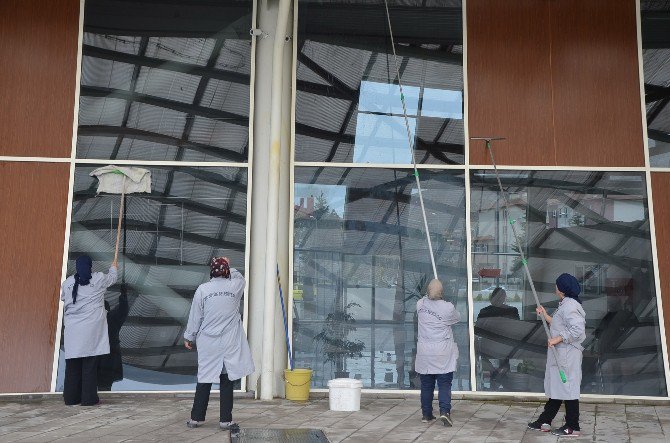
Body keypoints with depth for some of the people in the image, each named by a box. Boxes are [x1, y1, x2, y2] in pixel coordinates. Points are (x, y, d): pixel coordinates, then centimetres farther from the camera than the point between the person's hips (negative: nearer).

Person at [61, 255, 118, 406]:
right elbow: (112, 278, 19)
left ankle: (71, 397, 14)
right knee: (90, 363, 0)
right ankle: (89, 398, 2)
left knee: (72, 364, 8)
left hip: (72, 329, 3)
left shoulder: (67, 282, 5)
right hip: (91, 329, -3)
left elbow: (63, 299, 19)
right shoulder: (99, 279, -1)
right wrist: (113, 267, 40)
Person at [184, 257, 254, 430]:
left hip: (207, 343, 0)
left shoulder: (202, 289, -5)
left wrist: (189, 337, 11)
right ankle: (225, 420, 9)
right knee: (227, 381, 5)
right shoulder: (235, 286, -3)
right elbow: (240, 277, 23)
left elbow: (195, 317, 0)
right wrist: (228, 266, 35)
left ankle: (196, 418, 16)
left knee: (204, 380, 9)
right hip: (229, 344, 0)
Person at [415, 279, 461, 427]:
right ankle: (445, 411, -13)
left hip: (424, 353, 3)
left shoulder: (420, 304, -4)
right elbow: (457, 318, 8)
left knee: (426, 385, 12)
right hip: (443, 354, -3)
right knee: (445, 384, 2)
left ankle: (426, 415, 19)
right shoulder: (448, 308, -12)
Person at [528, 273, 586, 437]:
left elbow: (578, 329, -26)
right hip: (561, 354, 11)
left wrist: (557, 339, -23)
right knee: (556, 387, 14)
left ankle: (573, 427, 7)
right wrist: (545, 316, 20)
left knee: (567, 388, -2)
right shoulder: (566, 304, 15)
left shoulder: (569, 305, -17)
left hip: (567, 354, -11)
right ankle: (545, 421, 22)